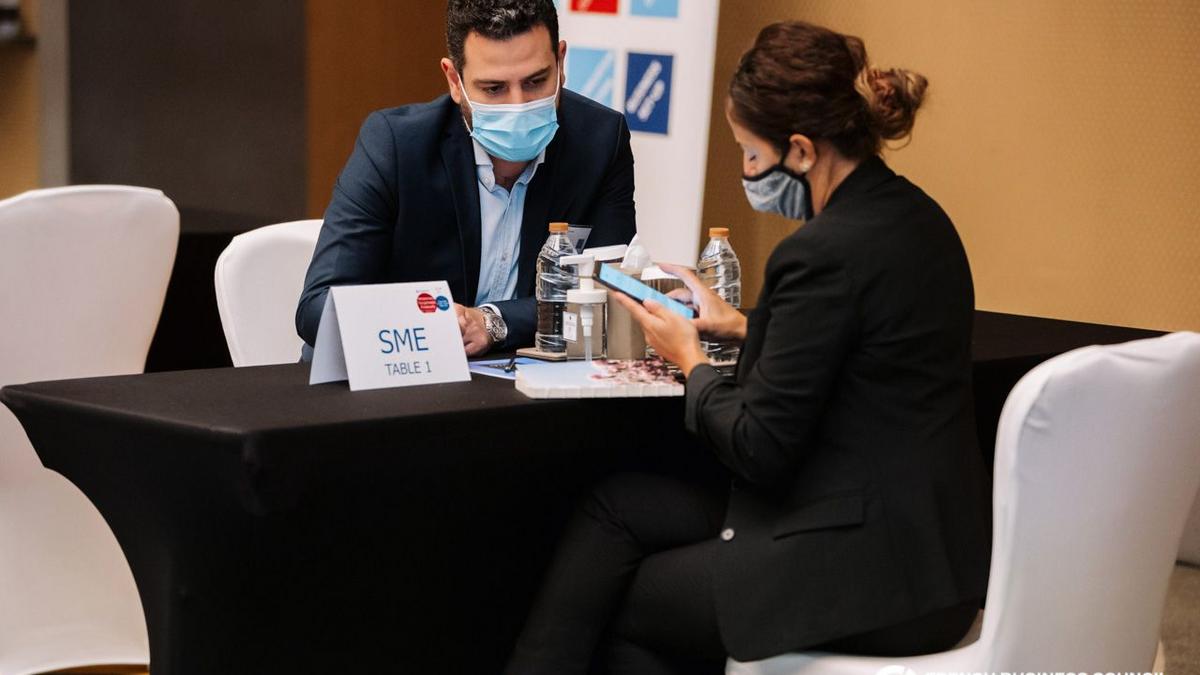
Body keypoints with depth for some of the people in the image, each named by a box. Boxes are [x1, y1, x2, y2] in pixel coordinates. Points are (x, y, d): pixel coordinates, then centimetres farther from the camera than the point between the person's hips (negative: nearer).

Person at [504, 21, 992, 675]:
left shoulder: (824, 252, -22)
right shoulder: (912, 215, 6)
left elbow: (759, 448, -17)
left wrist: (690, 360, 0)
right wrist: (739, 325, 21)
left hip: (872, 577, -9)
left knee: (618, 606, 9)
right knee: (620, 503, 15)